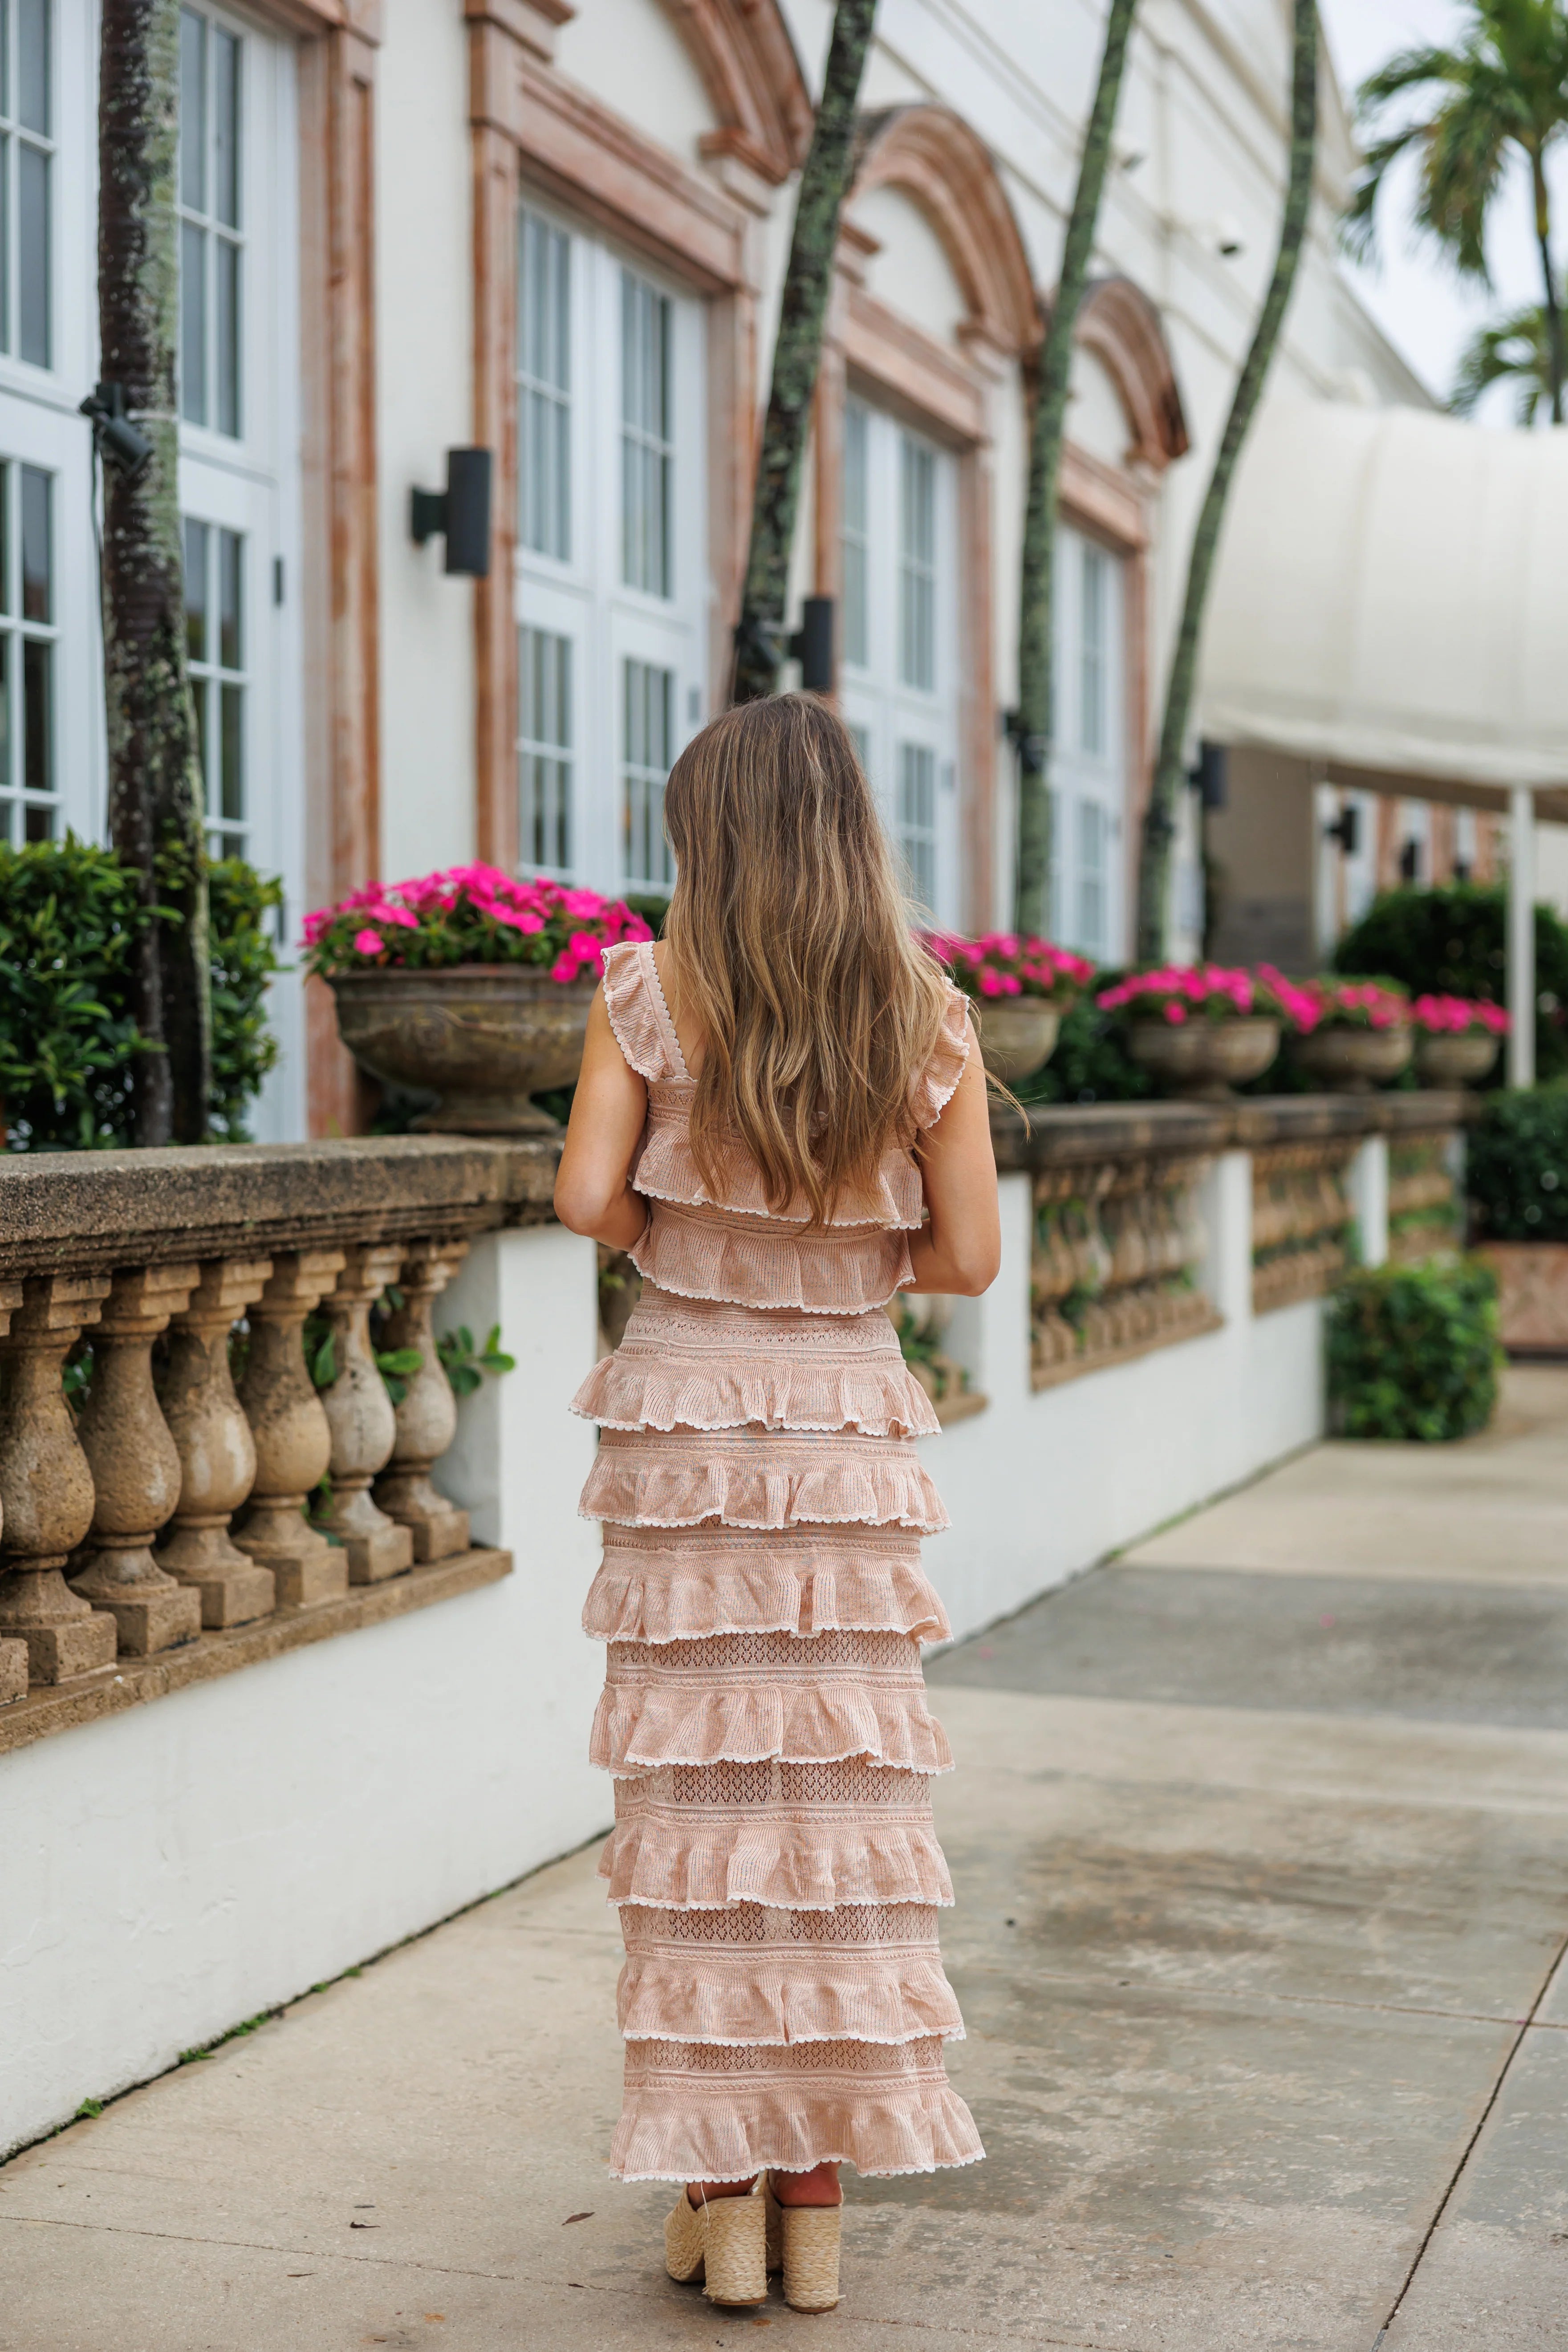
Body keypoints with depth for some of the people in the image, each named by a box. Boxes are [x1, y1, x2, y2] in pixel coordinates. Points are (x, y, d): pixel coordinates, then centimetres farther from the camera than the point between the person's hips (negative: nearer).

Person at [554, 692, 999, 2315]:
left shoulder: (650, 989, -4)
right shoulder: (923, 1017, 0)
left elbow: (589, 1198, -12)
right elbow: (967, 1256, -2)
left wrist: (689, 1251, 8)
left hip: (685, 1416, -1)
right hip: (847, 1422, 2)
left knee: (699, 1784, 6)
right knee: (841, 1785, 8)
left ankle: (722, 2196, 12)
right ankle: (818, 2198, 15)